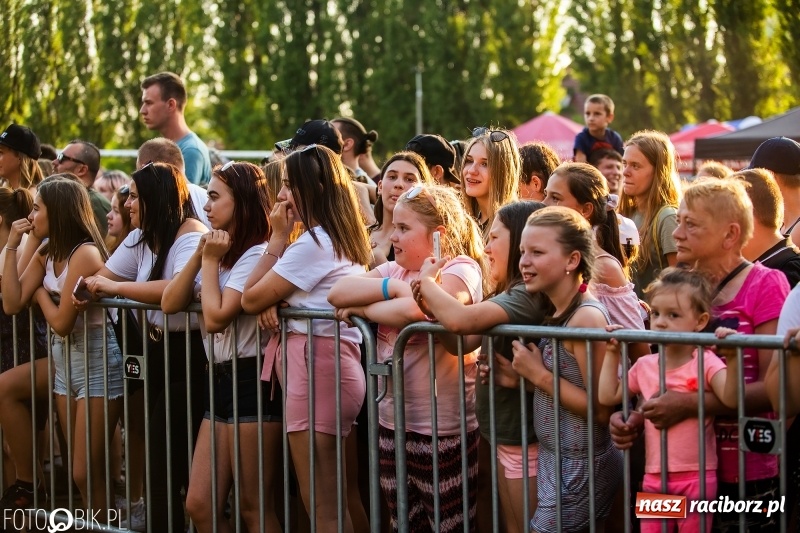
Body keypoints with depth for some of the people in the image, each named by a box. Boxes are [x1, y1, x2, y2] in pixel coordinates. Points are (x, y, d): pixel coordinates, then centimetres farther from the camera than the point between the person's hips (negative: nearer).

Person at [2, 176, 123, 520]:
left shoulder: (84, 253, -18)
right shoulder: (46, 254, 8)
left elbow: (62, 322, -19)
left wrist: (40, 292, -1)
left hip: (96, 362, -9)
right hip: (64, 361, 9)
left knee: (86, 472, -5)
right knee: (80, 471, 11)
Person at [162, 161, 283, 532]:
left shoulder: (257, 254, -12)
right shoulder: (220, 250, 16)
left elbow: (215, 317, -19)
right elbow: (170, 303, 8)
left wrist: (212, 261, -8)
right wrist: (199, 255, 0)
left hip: (253, 380, -9)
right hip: (220, 377, 9)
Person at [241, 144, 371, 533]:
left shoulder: (314, 243, -14)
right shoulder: (344, 240, 16)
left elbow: (249, 299, -8)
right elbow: (264, 296, 18)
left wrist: (278, 237, -4)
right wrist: (271, 301, -5)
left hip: (315, 365, -10)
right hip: (338, 361, 10)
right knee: (335, 499, 12)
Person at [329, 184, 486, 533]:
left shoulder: (461, 269, -12)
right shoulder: (395, 270, 11)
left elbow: (411, 310, -30)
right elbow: (337, 293, -3)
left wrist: (360, 309, -12)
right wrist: (392, 286, -17)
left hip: (443, 429, -8)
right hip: (392, 424, 8)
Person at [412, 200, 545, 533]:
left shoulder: (528, 295, -23)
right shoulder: (509, 295, 10)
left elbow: (460, 320, -35)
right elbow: (464, 342, 8)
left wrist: (427, 281, -17)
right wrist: (431, 306, -10)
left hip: (525, 437, -10)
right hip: (503, 431, 10)